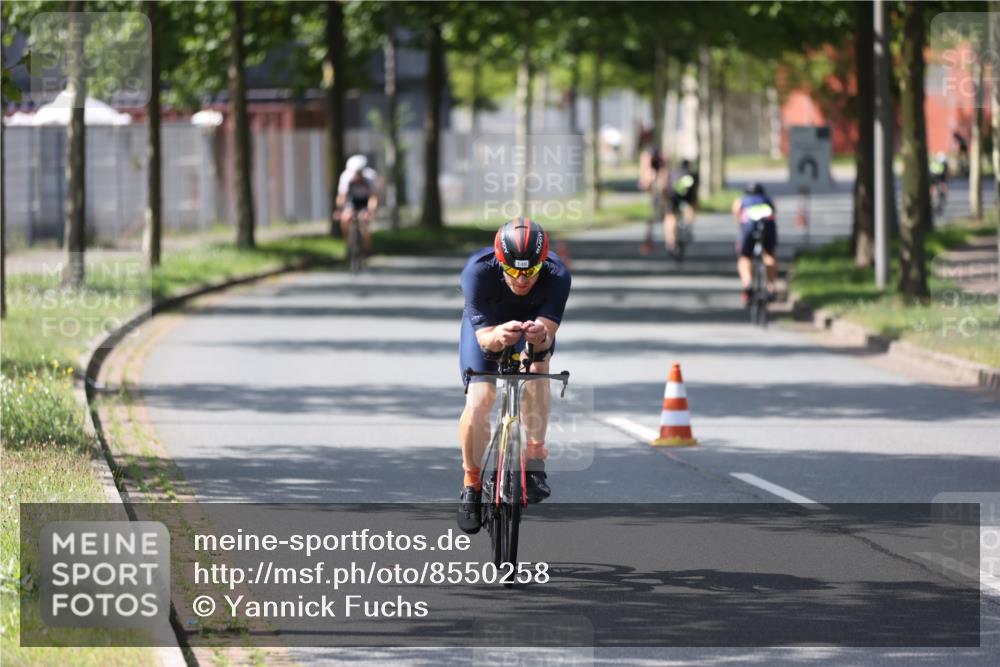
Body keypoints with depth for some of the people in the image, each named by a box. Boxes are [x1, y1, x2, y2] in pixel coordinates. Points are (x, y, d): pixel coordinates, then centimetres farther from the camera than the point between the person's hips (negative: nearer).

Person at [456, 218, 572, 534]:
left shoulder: (556, 275, -35)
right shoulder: (478, 271, -38)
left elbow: (548, 333, -38)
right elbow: (483, 338, -38)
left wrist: (540, 337, -62)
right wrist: (498, 336, -60)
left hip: (533, 322, 1)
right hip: (486, 326, -1)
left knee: (537, 369, -30)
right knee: (477, 401, -18)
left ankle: (534, 463, -23)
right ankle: (472, 483, 4)